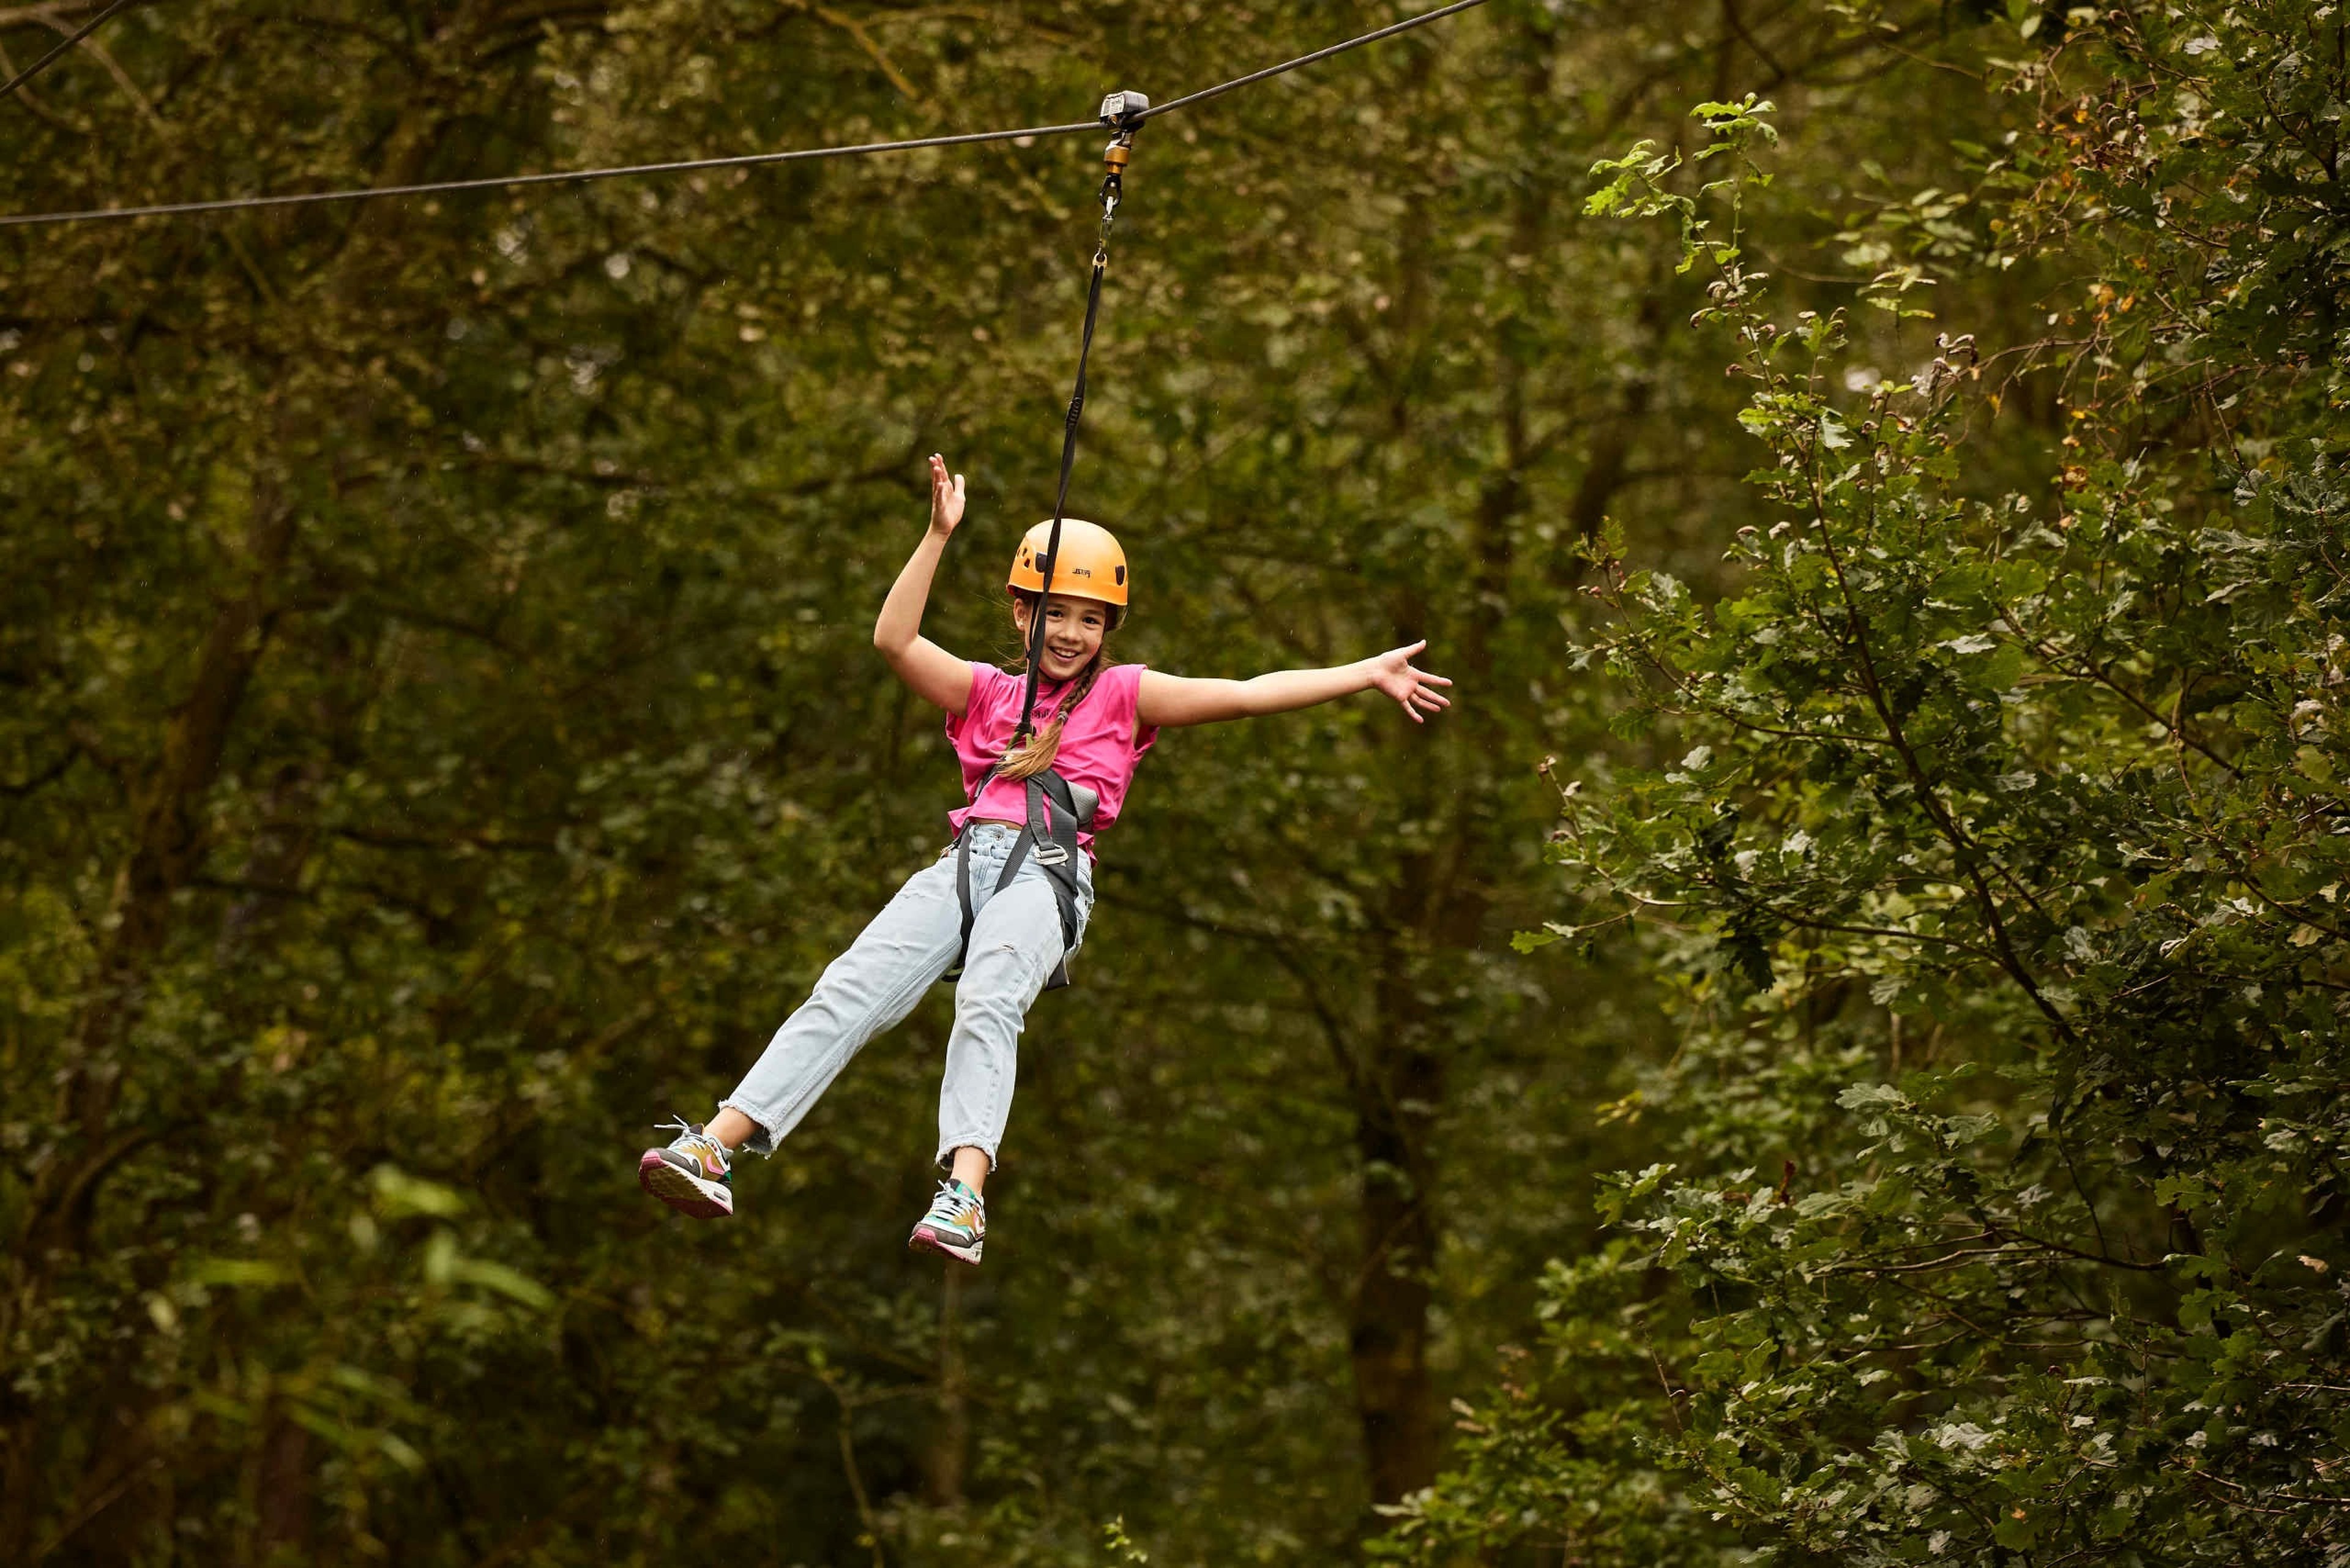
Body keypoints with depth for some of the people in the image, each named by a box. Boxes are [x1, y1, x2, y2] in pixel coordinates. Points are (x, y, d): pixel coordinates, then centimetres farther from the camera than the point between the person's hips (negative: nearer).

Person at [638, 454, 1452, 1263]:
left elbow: (1245, 695, 13)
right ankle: (715, 1149, -32)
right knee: (851, 990, -21)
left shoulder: (1123, 695, 21)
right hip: (965, 860, 3)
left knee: (988, 1001, -33)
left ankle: (964, 1195, -53)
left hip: (1050, 871, -3)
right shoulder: (986, 693, 27)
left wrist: (1368, 673, 5)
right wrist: (938, 535, 4)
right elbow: (894, 640, 12)